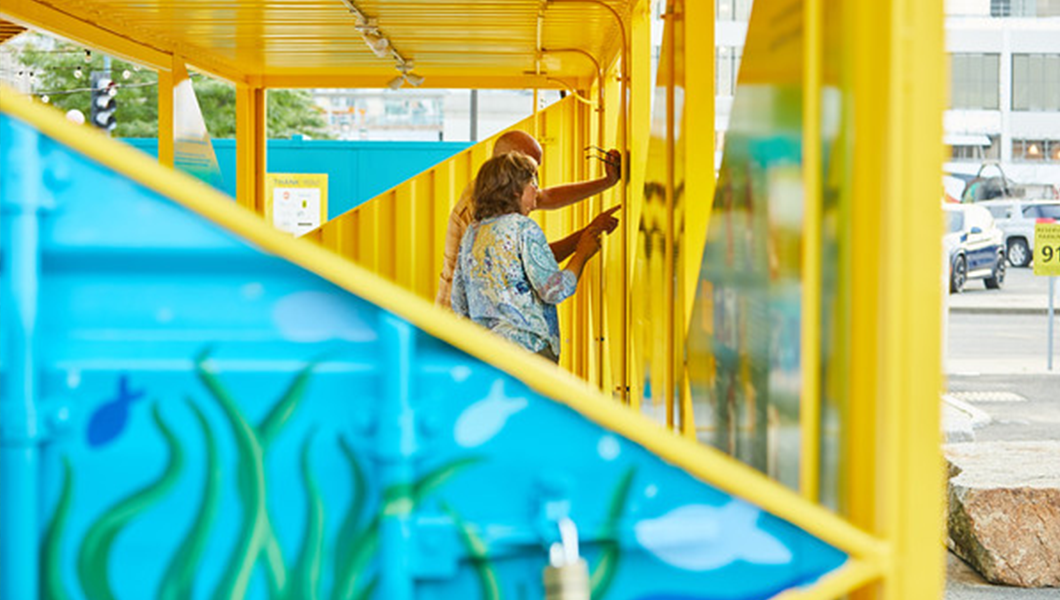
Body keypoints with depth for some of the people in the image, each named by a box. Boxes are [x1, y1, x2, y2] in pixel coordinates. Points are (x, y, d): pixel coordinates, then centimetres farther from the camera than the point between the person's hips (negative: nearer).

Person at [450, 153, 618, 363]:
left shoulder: (472, 233, 13)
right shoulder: (523, 227, -8)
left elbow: (460, 305, 17)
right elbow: (555, 290, -12)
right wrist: (582, 254, 4)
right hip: (528, 347, -7)